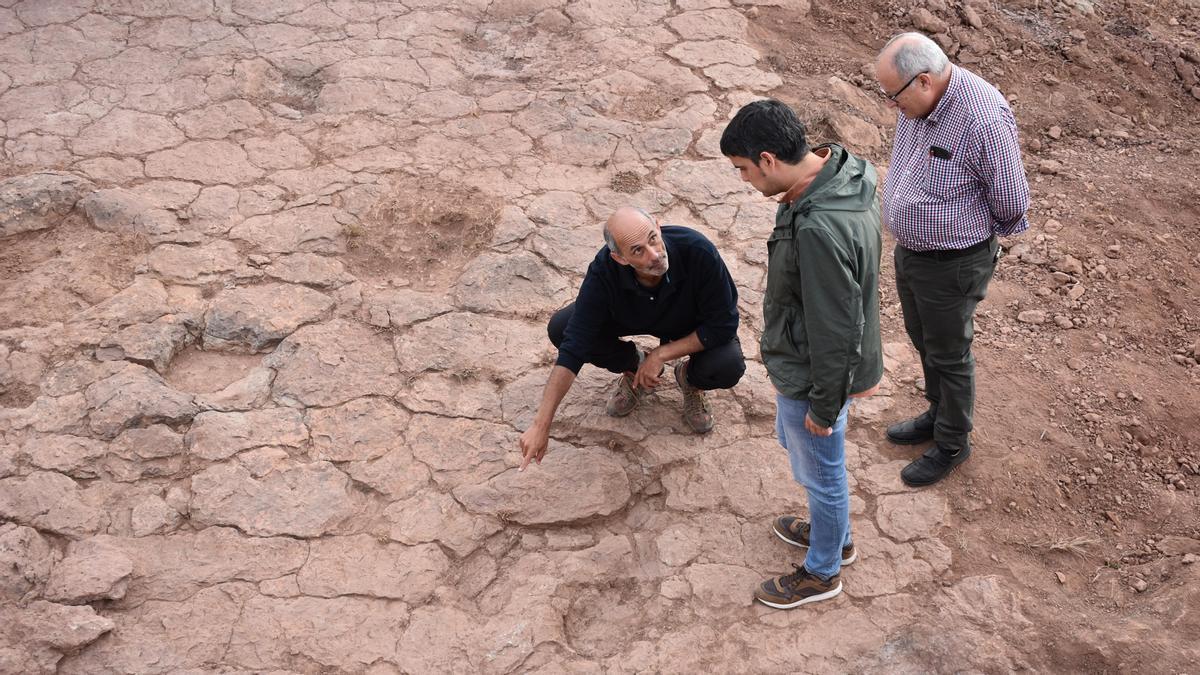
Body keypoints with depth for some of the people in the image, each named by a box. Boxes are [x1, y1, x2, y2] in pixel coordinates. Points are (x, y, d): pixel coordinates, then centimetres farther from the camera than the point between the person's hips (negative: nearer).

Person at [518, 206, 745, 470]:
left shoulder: (697, 251, -39)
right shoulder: (603, 271, -34)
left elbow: (723, 326, -27)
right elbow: (573, 348, -34)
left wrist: (661, 354, -27)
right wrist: (541, 424, -38)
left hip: (695, 327, -2)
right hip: (634, 318, 2)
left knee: (728, 367, -33)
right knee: (560, 329, -21)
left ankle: (690, 379, 6)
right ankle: (635, 368, 7)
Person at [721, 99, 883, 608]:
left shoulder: (819, 230, -39)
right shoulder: (841, 172, -8)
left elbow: (836, 329, -30)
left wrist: (824, 406, -17)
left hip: (812, 375, -9)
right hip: (800, 360, 9)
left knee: (820, 471, 15)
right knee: (794, 442, 31)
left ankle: (822, 571, 41)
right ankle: (833, 534, 54)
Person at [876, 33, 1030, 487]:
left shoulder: (984, 120, -32)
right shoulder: (917, 100, -8)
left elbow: (1011, 202, -19)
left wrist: (976, 229, -1)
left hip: (952, 263, -7)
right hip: (909, 247, 7)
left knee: (948, 354, 12)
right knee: (922, 338, 25)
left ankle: (952, 444, 34)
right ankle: (939, 414, 50)